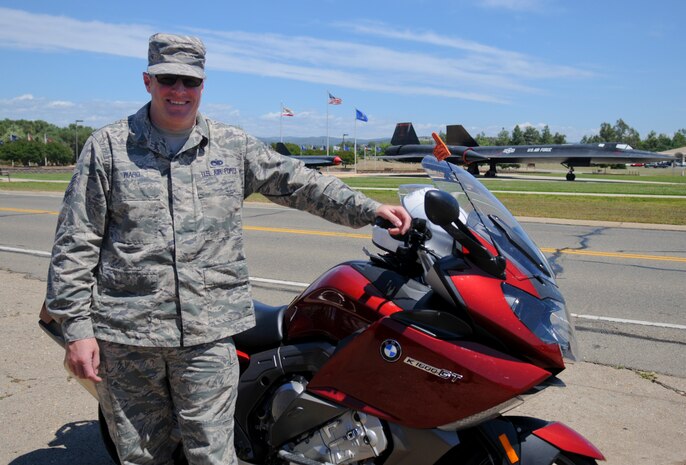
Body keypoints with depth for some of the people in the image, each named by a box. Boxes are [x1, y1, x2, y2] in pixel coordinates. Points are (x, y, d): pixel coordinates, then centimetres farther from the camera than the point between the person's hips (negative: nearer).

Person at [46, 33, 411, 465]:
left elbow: (298, 182, 9)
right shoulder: (108, 146, 3)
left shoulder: (234, 146, 8)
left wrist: (369, 209, 1)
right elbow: (76, 242, 2)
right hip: (125, 333, 0)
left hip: (209, 334, 1)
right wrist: (76, 327, -3)